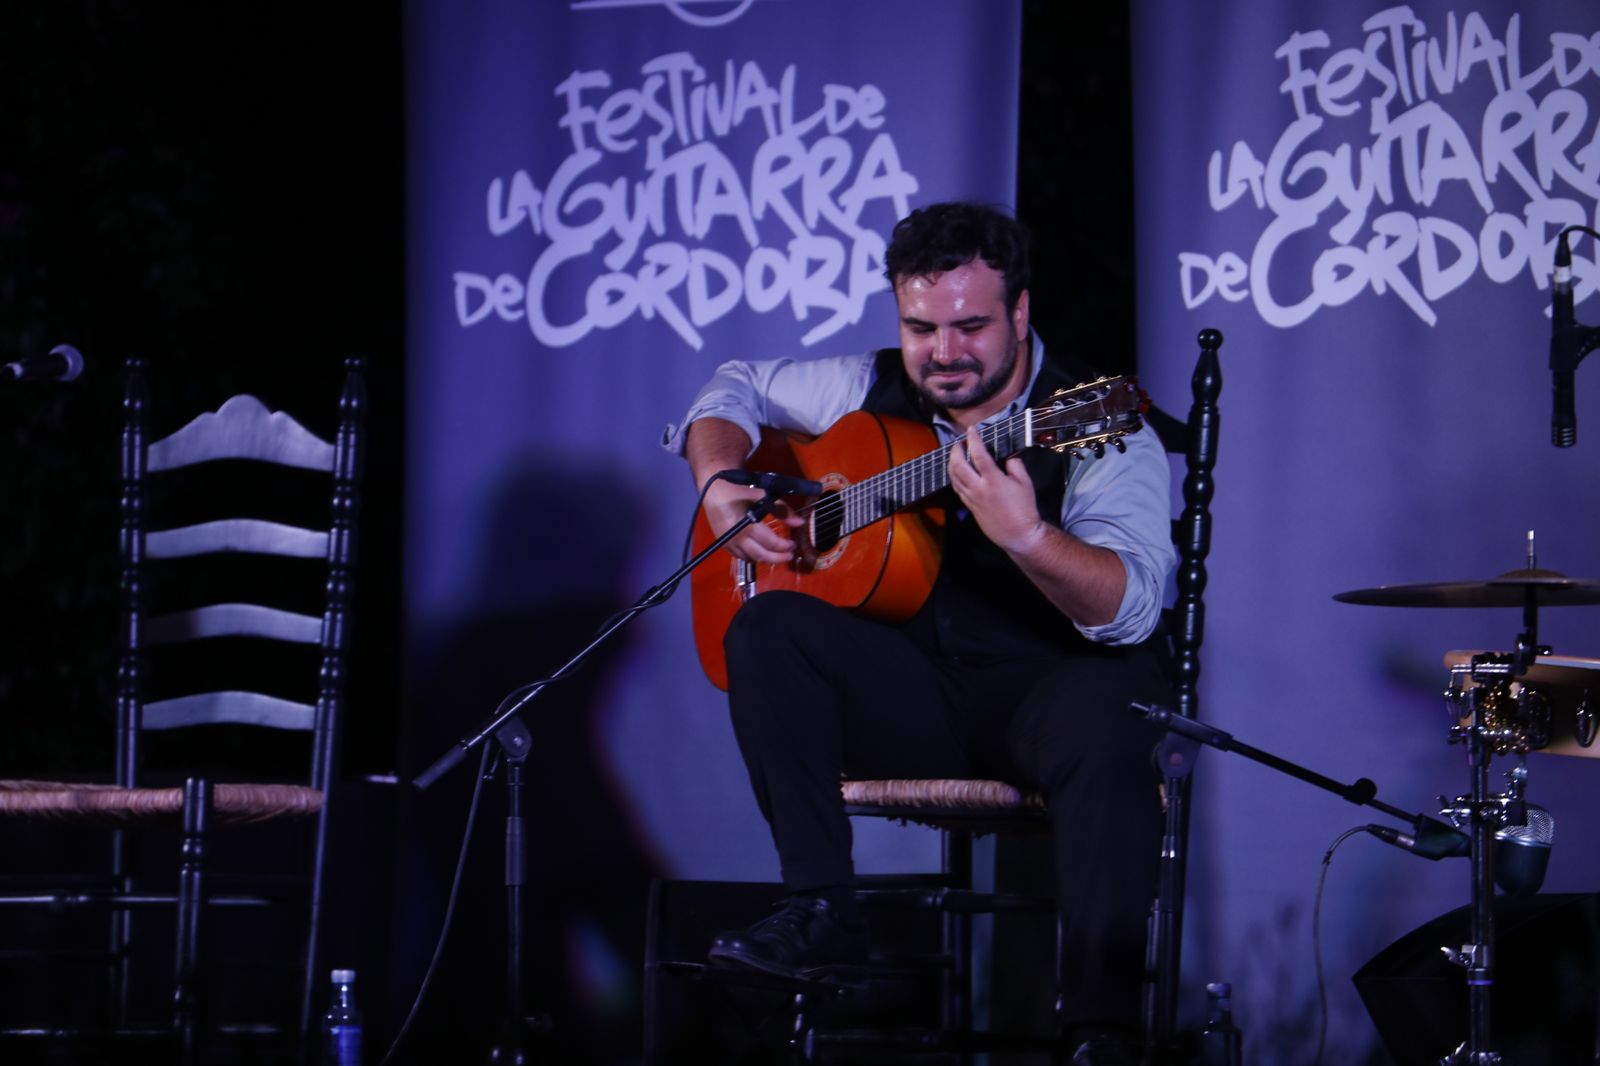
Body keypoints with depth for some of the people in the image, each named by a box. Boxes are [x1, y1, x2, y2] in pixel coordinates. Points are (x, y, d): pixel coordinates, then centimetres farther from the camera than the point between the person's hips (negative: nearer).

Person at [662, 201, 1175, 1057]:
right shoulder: (876, 391, 4)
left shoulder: (1099, 433, -12)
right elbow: (734, 386, 20)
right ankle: (821, 915, -21)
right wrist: (722, 488, -1)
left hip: (1051, 688, -4)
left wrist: (1025, 535, -45)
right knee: (767, 625, -20)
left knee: (1104, 721, -39)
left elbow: (1131, 608, -27)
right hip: (914, 693, 5)